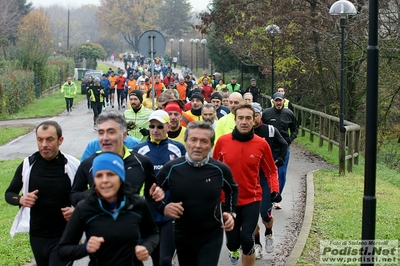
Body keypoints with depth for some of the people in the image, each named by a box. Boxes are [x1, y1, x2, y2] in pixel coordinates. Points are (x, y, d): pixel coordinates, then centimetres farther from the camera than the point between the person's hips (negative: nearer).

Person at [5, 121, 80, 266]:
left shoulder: (73, 166, -11)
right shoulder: (27, 165, -4)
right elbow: (9, 194, 7)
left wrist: (77, 210, -20)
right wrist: (21, 199, -15)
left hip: (64, 236, -3)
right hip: (37, 236, 4)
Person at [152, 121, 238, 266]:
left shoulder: (220, 169, -10)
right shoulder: (171, 168, -11)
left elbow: (232, 190, 13)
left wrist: (230, 212, 1)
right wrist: (163, 207, -14)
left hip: (212, 237, -1)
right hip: (182, 237, 2)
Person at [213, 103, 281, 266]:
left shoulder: (261, 144, -7)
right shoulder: (222, 141, -7)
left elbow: (271, 171, 5)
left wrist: (275, 190, -8)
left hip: (252, 200, -1)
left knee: (247, 240, -11)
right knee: (232, 242, 8)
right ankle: (234, 250, 48)